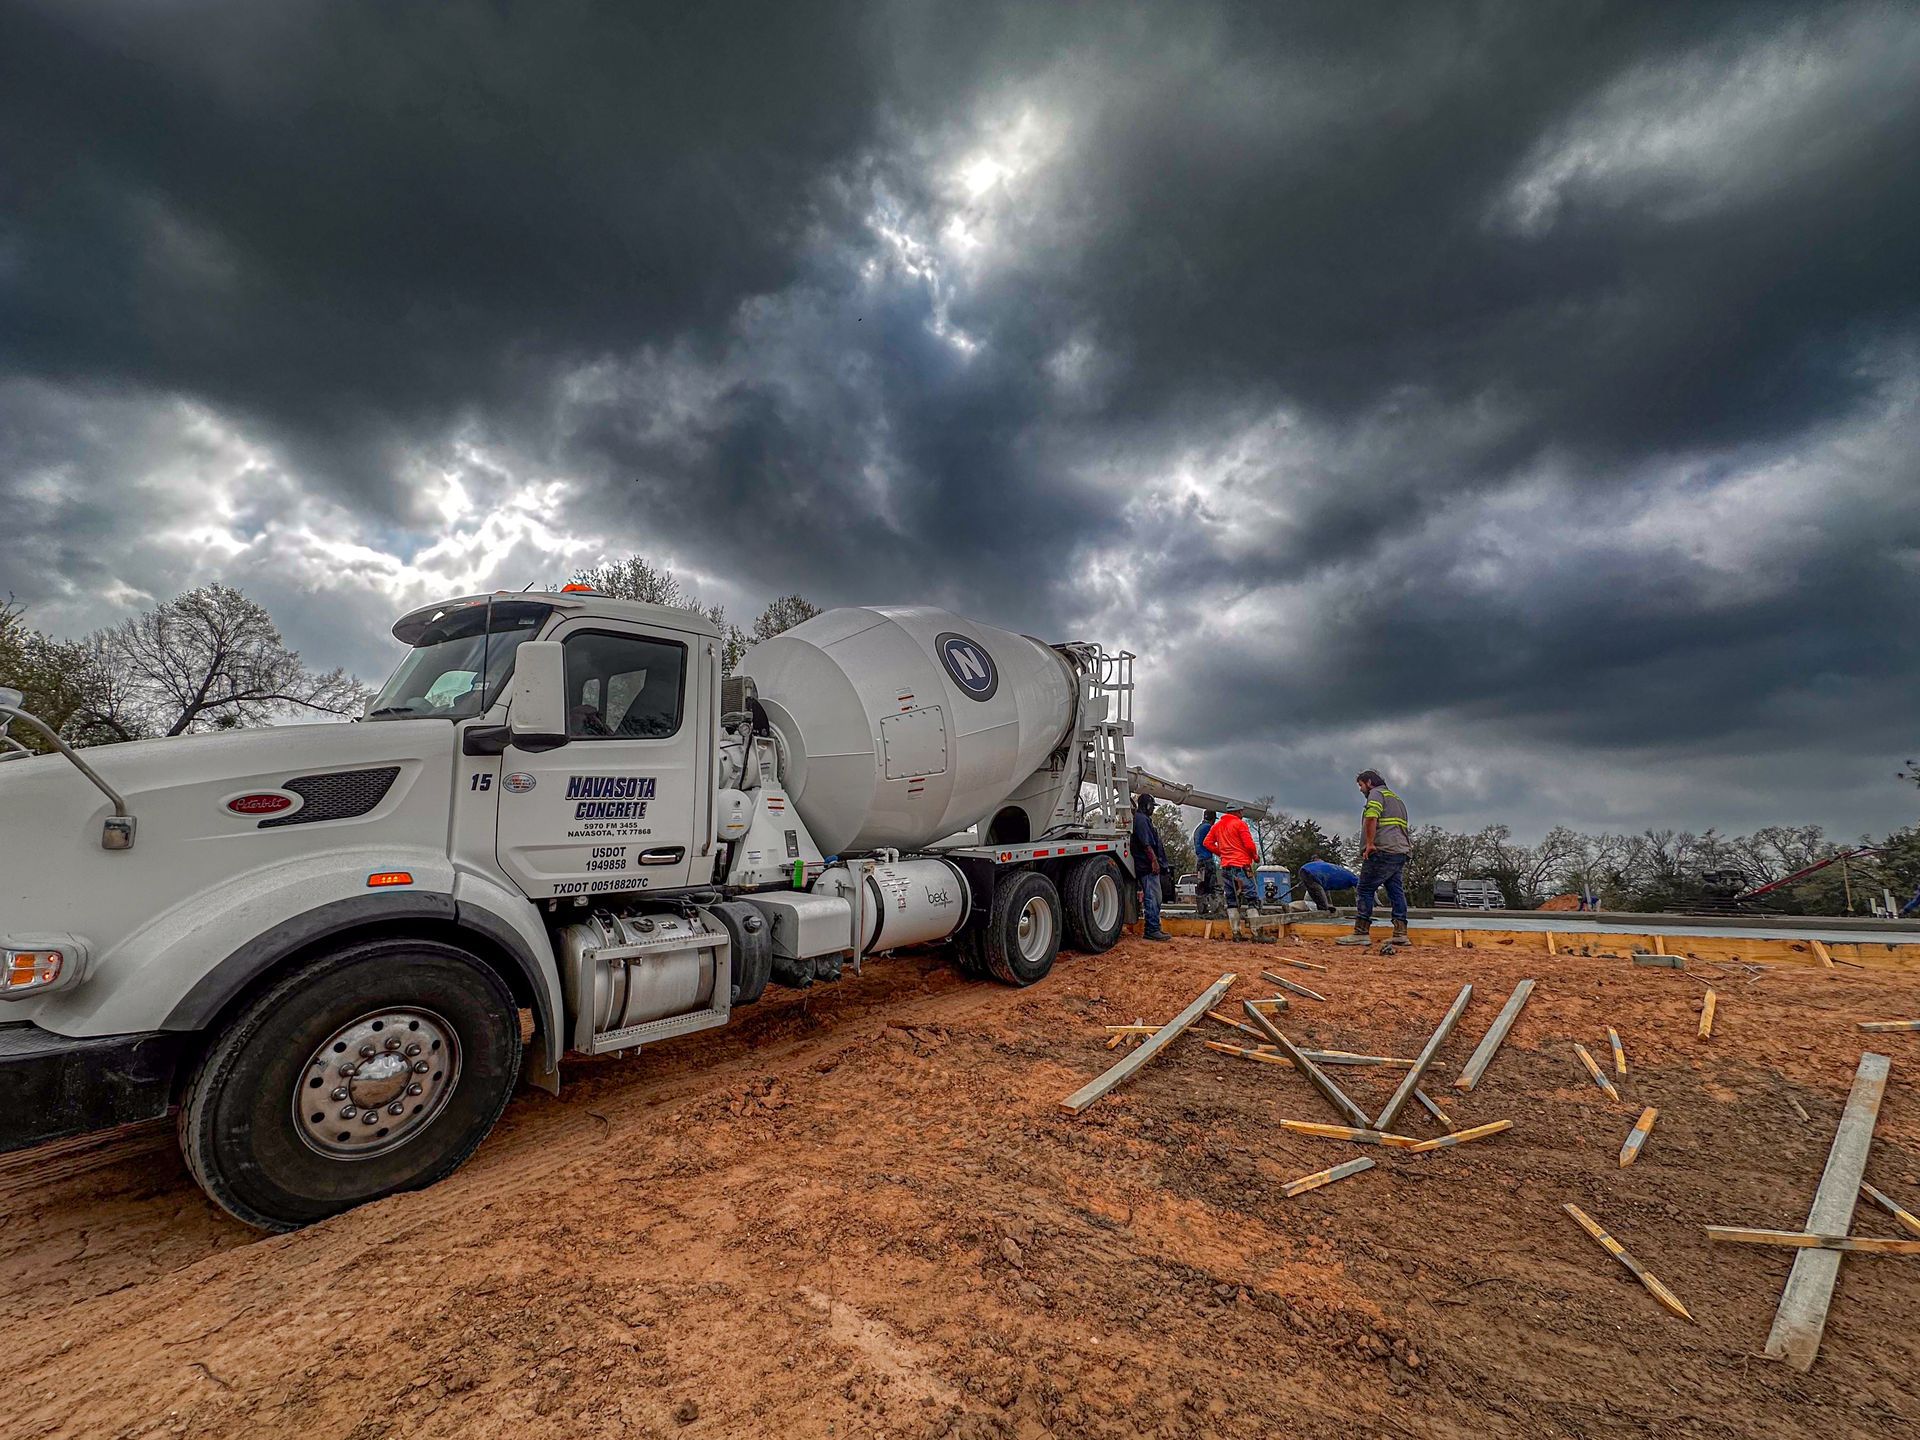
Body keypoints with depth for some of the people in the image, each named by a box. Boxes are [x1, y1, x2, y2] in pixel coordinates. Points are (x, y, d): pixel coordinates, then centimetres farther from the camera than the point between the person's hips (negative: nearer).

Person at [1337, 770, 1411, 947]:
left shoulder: (1376, 793, 0)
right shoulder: (1397, 799, 29)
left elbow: (1371, 817, -19)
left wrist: (1369, 843, -17)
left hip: (1383, 851, -9)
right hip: (1401, 852, 9)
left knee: (1364, 890, -8)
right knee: (1396, 891, 7)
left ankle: (1361, 932, -11)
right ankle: (1400, 933, 4)